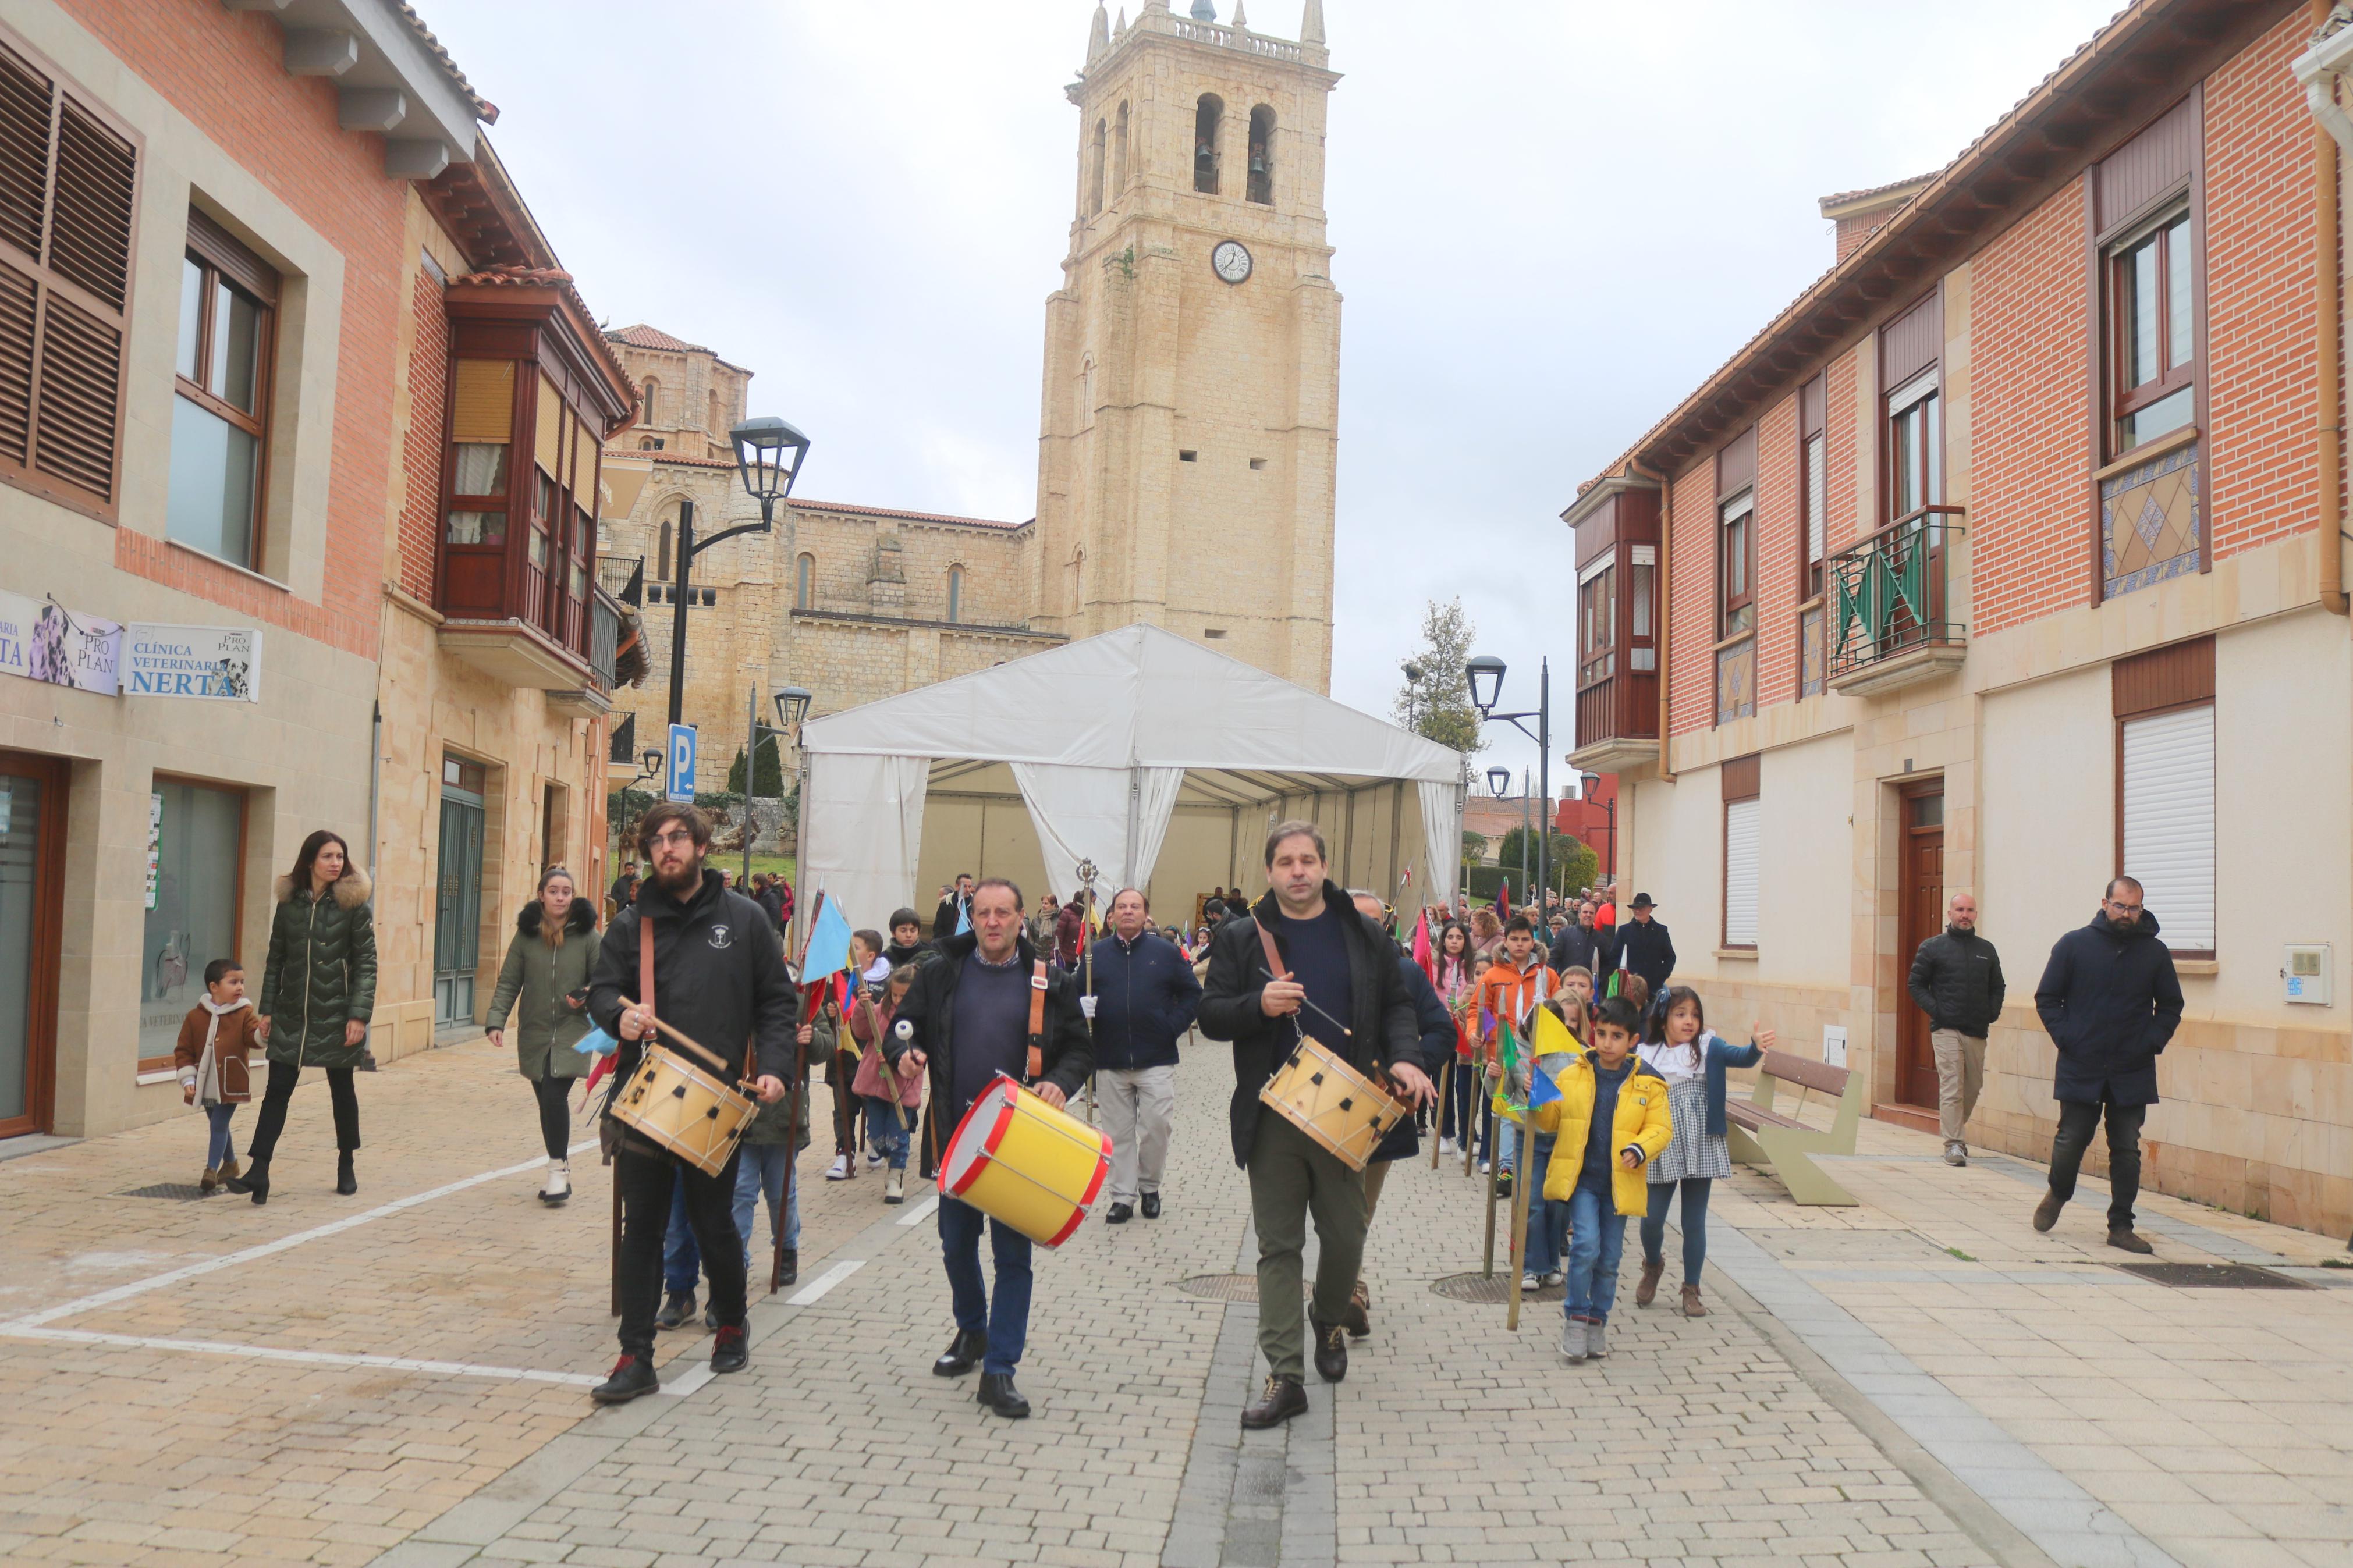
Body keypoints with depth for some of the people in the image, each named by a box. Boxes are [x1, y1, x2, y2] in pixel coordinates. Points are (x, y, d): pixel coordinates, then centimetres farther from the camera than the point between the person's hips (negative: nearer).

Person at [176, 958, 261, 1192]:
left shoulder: (244, 1014, -3)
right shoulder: (195, 1016, 1)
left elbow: (254, 1036, -17)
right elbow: (183, 1050, 5)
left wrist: (263, 1032, -41)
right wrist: (188, 1080, -2)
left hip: (231, 1085, -4)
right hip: (206, 1086, 4)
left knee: (218, 1125, -10)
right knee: (217, 1125, 18)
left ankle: (212, 1170, -8)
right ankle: (230, 1164, 37)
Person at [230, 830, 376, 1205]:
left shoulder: (354, 904, -5)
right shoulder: (290, 903, 5)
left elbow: (366, 963, -7)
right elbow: (276, 960, 11)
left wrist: (359, 1014, -15)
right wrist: (267, 1009, 6)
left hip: (336, 1016, -3)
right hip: (293, 1015, 3)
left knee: (342, 1091, 10)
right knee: (277, 1091, -2)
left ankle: (346, 1167, 24)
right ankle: (258, 1172, -3)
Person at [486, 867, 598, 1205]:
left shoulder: (585, 935, 0)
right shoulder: (526, 934, 4)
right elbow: (509, 983, 3)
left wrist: (586, 997, -15)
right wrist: (496, 1021, -8)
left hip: (571, 1032, -2)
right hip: (534, 1034, 3)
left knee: (554, 1095, -17)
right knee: (547, 1101, 7)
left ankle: (559, 1168, -4)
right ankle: (560, 1172, 20)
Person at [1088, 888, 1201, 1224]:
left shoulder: (1166, 951, 3)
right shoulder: (1096, 953, 7)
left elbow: (1192, 993, 5)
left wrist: (1173, 1027, -5)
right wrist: (1085, 1012, -12)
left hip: (1156, 1060, -1)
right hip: (1110, 1061, 1)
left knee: (1156, 1127, -4)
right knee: (1118, 1133, 6)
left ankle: (1150, 1187, 18)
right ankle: (1123, 1196, 16)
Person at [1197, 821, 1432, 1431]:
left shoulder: (1364, 935, 5)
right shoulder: (1240, 938, 2)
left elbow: (1396, 1004, 11)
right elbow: (1210, 1016, 1)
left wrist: (1403, 1057, -8)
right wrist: (1259, 1005, -19)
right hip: (1272, 1119, -1)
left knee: (1345, 1236, 11)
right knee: (1278, 1246, 3)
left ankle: (1330, 1321, 41)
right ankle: (1286, 1377, 9)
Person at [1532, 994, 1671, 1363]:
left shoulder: (1648, 1084, -1)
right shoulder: (1571, 1075, 1)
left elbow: (1660, 1128, 0)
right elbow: (1551, 1119, 8)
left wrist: (1640, 1149, -18)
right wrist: (1536, 1103, -12)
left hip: (1619, 1182, 1)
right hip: (1580, 1178, -1)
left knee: (1609, 1258, 9)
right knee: (1586, 1245, -16)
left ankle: (1598, 1319, 28)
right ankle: (1575, 1316, 1)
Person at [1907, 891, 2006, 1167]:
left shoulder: (1987, 950, 14)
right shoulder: (1933, 947, 2)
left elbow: (1997, 987, 22)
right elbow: (1916, 984, 2)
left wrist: (1992, 1012, 5)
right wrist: (1935, 1009, -9)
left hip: (1977, 1032, 5)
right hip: (1946, 1029, -4)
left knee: (1973, 1088, 10)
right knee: (1951, 1087, -11)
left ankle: (1956, 1133, 29)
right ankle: (1954, 1144, -11)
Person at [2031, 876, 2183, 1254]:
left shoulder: (2155, 952, 5)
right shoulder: (2074, 945, 0)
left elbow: (2170, 1006, 15)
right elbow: (2047, 998, 5)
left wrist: (2152, 1041, 0)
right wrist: (2065, 1038, -6)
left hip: (2133, 1073, 2)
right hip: (2080, 1070, -1)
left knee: (2127, 1150, 3)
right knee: (2071, 1141, 3)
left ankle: (2121, 1226, 12)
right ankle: (2057, 1195, 31)